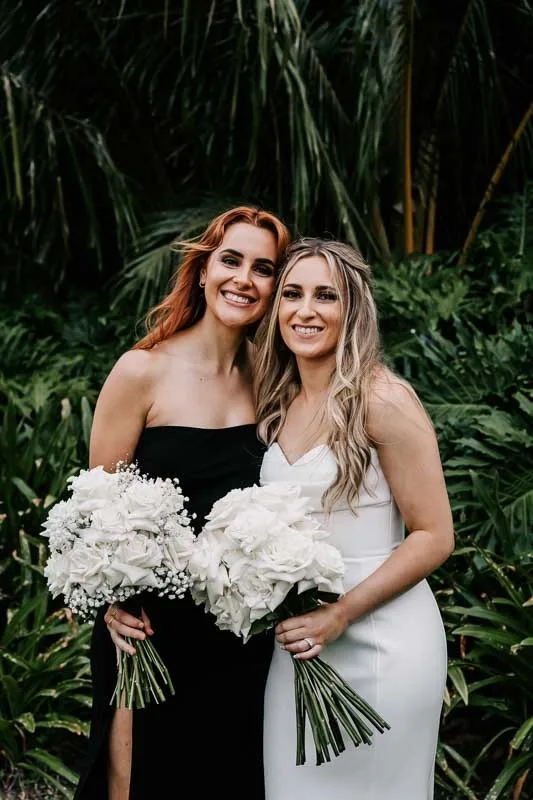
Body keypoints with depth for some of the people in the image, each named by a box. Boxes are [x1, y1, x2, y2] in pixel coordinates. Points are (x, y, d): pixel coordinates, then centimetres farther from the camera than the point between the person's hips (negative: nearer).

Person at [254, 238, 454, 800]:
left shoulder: (382, 399, -14)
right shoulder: (278, 404, 6)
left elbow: (435, 537, -14)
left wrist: (339, 614, -19)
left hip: (380, 639, -6)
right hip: (301, 638, 6)